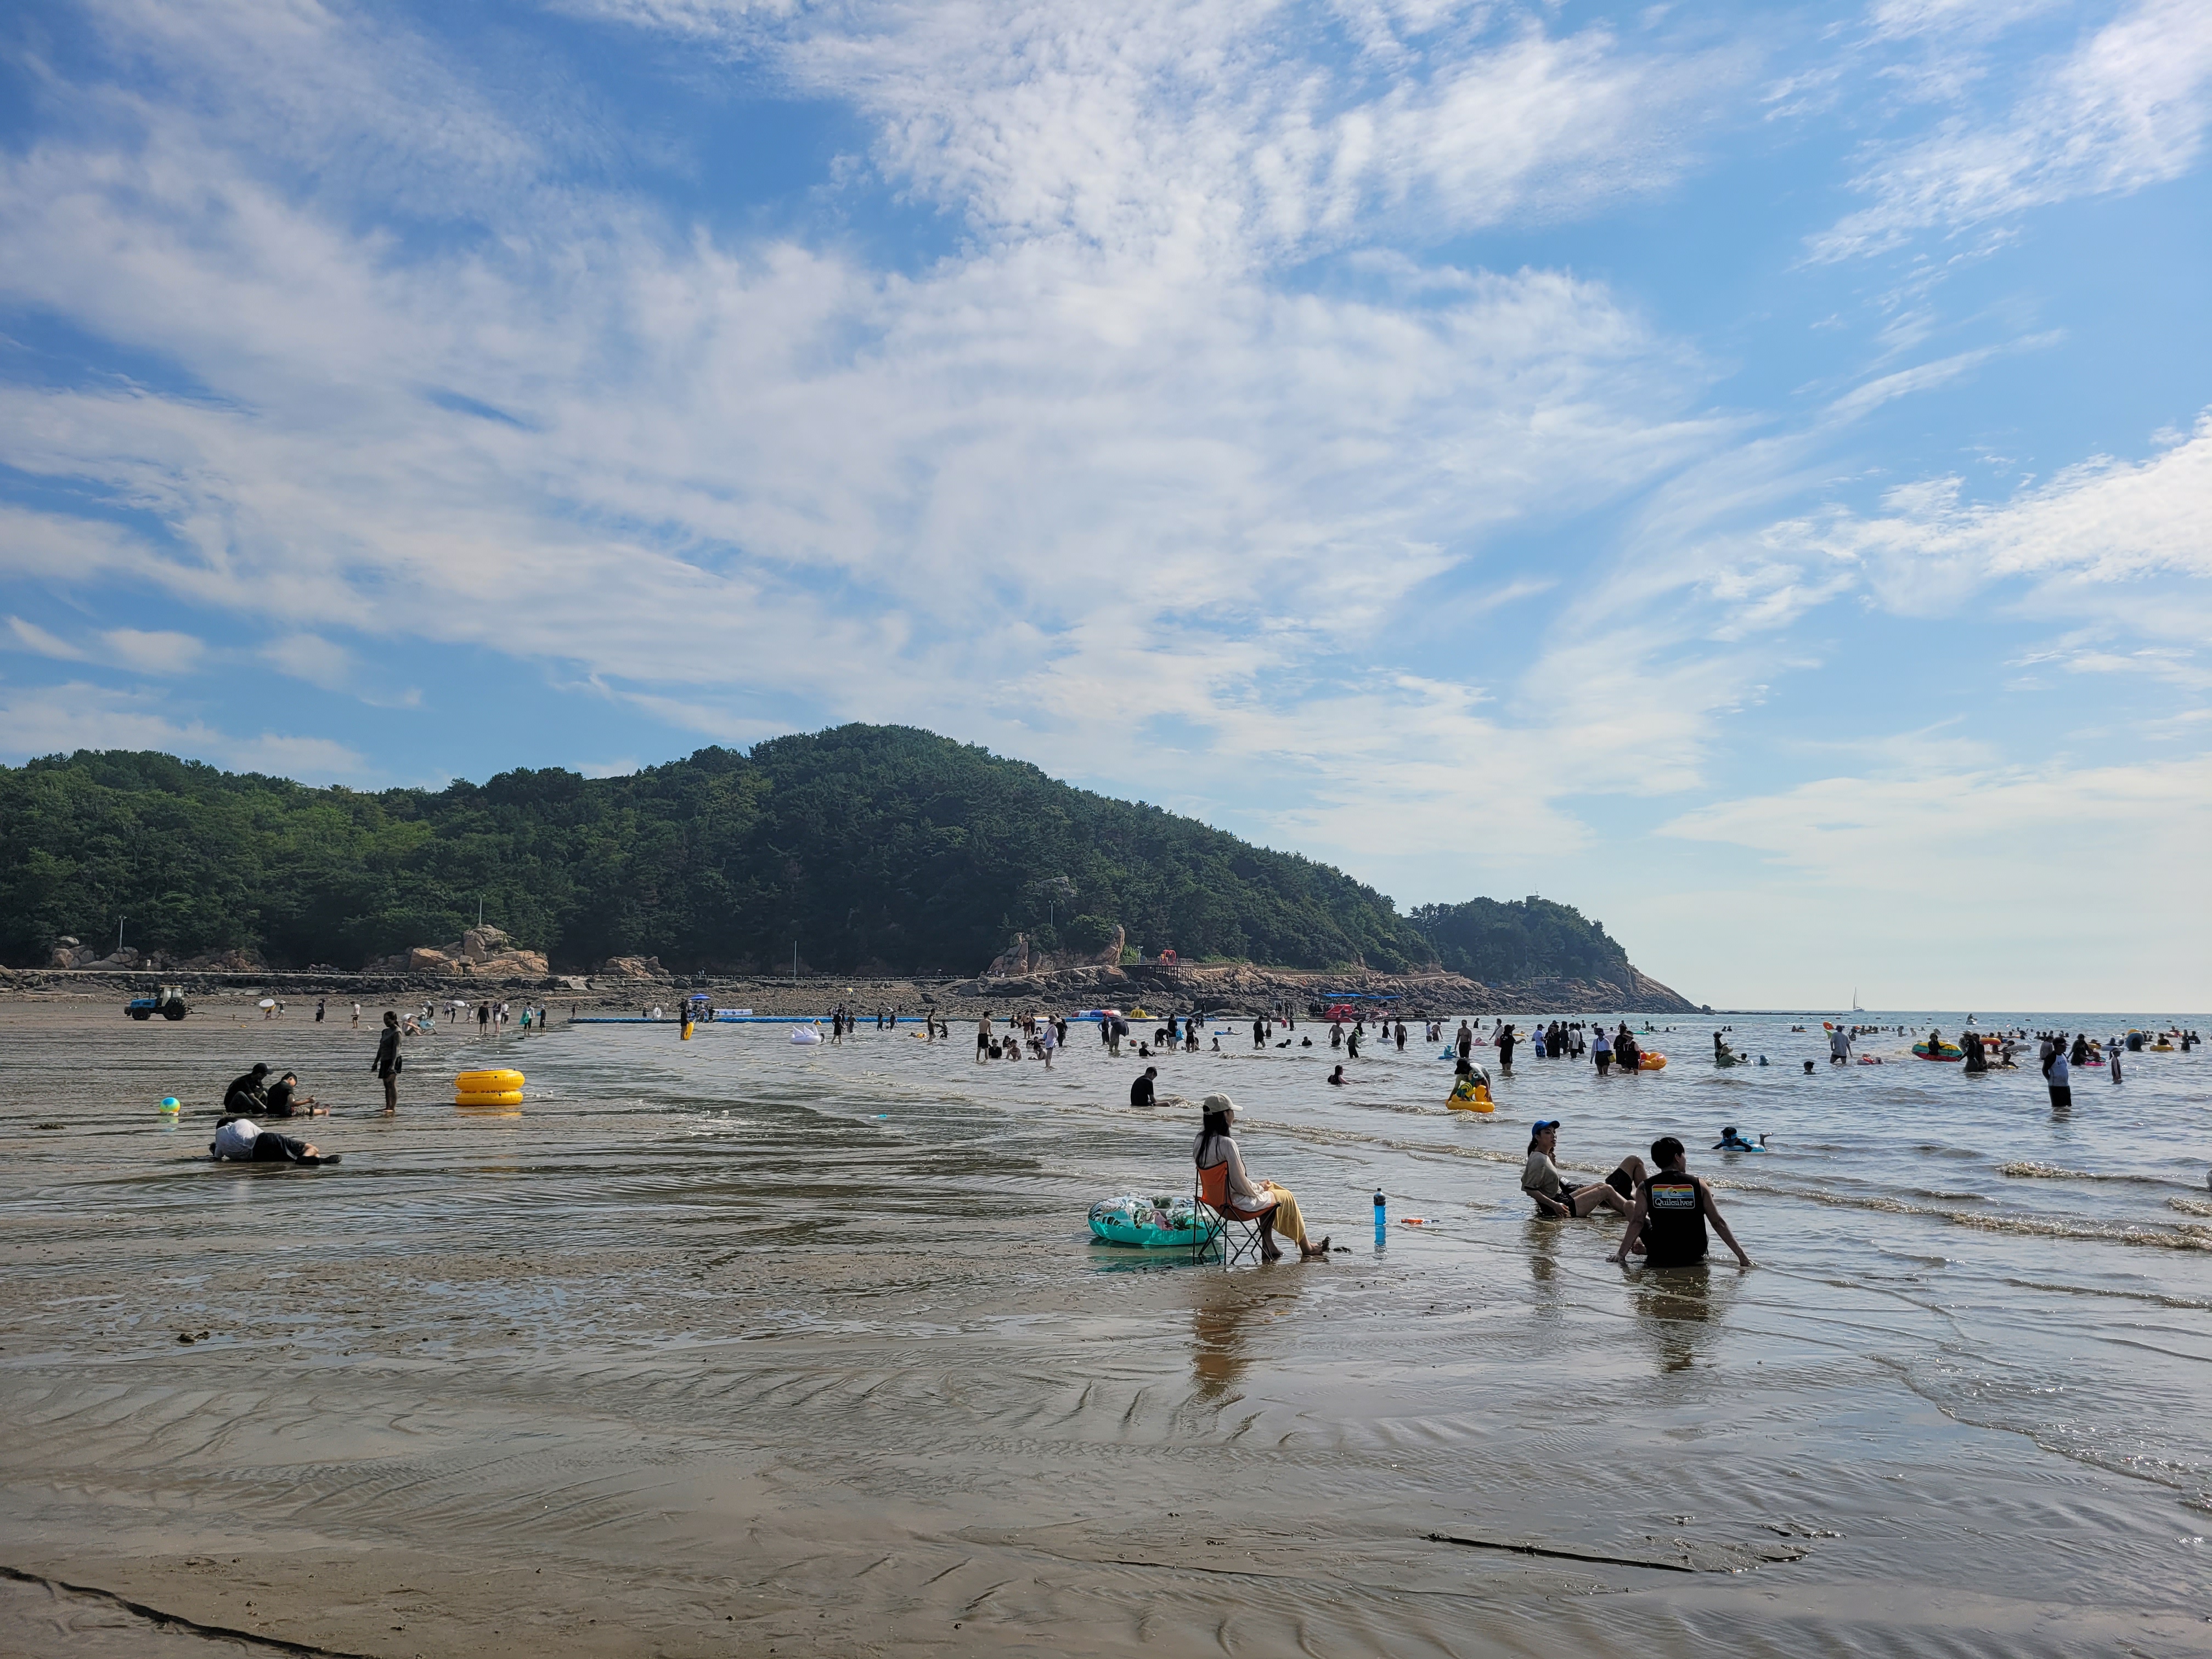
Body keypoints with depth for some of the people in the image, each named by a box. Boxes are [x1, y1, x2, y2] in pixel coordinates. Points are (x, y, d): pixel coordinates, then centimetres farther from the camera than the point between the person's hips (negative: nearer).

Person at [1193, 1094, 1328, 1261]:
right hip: (1237, 1205, -9)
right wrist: (1259, 1188, -3)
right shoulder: (1226, 1143, -29)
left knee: (1269, 1188, 29)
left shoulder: (1200, 1140, -2)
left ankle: (1269, 1248, 32)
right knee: (1286, 1197, 13)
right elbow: (1241, 1185, -23)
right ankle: (1306, 1250, 29)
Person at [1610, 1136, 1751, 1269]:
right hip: (1695, 1256, 2)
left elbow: (1637, 1222, -14)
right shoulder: (1698, 1185, -4)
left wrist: (1621, 1254, -11)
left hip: (1659, 1258, -2)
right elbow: (1718, 1223, -6)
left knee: (1630, 1206, 16)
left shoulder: (1646, 1188, -5)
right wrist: (1741, 1255, -1)